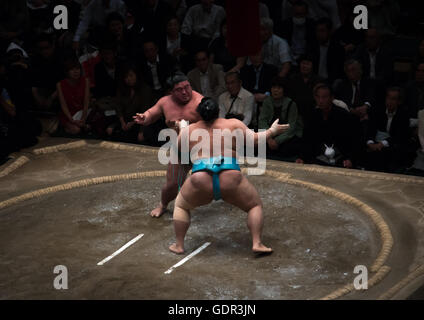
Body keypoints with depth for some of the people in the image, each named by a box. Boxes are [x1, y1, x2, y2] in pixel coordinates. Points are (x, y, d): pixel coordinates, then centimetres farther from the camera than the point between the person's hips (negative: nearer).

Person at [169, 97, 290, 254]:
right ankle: (257, 243, 6)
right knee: (255, 205, 20)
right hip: (230, 181, -1)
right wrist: (272, 131, 19)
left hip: (201, 182, 1)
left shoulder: (188, 130, 12)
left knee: (181, 205, 27)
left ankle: (178, 245, 22)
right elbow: (254, 138, 3)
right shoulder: (233, 124, 8)